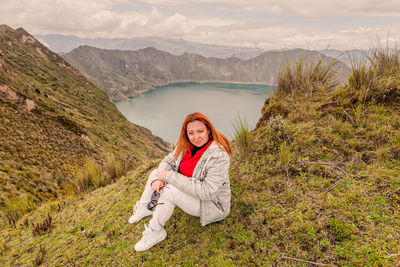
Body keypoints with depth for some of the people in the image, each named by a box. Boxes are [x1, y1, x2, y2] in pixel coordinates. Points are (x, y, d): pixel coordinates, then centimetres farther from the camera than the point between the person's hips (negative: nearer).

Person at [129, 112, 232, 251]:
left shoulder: (218, 156, -31)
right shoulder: (185, 145, -8)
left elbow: (206, 192, -35)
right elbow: (168, 161, 2)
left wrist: (170, 176, -32)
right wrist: (159, 178, -22)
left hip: (212, 203, -8)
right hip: (191, 191, 8)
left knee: (169, 191, -28)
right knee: (156, 173, 3)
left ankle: (155, 232, -7)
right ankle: (144, 209, 19)